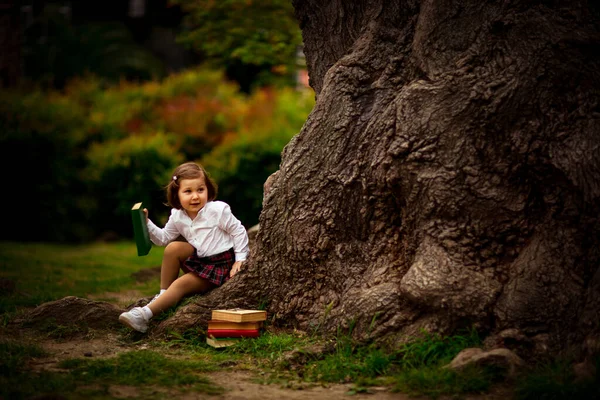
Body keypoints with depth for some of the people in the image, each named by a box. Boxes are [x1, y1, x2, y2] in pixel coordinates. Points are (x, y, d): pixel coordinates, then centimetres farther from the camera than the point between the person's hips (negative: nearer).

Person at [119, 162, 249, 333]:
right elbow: (164, 238, 11)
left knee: (180, 284, -21)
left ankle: (144, 315, -25)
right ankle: (162, 295, -4)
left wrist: (240, 259, -12)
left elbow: (238, 232, -9)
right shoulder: (178, 216, 0)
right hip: (198, 260, 6)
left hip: (220, 264, -6)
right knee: (173, 248, -15)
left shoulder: (218, 210, -17)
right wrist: (147, 224, -5)